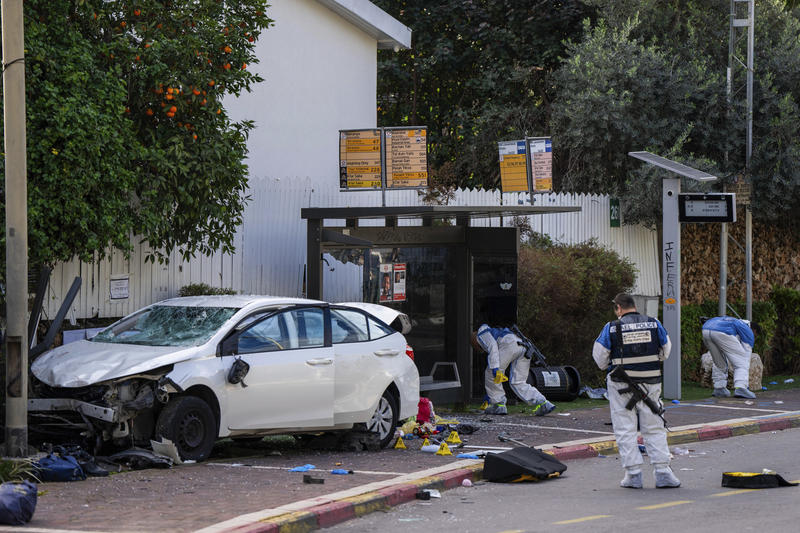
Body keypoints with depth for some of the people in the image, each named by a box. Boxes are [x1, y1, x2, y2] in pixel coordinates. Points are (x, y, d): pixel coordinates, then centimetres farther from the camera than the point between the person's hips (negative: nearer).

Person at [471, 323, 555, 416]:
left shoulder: (481, 333, 21)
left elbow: (492, 346, -4)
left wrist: (495, 368, -15)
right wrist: (490, 394, 53)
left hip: (511, 344, -8)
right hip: (524, 348, 8)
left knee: (491, 374, 9)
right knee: (518, 383, 10)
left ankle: (498, 405, 10)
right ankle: (544, 404, -3)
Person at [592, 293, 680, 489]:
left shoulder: (611, 328, -9)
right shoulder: (654, 324, -2)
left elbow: (599, 357, -2)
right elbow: (665, 352, 11)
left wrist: (609, 366, 19)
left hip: (621, 386, -2)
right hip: (650, 384, 2)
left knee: (625, 430, 6)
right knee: (654, 429, 11)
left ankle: (633, 474, 2)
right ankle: (662, 472, 5)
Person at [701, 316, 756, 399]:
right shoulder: (749, 332, 23)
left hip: (705, 331, 7)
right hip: (721, 333, -7)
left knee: (719, 363, 28)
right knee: (741, 363, 3)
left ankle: (719, 389, 24)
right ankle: (740, 388, -13)